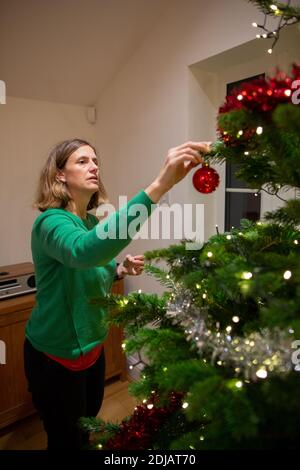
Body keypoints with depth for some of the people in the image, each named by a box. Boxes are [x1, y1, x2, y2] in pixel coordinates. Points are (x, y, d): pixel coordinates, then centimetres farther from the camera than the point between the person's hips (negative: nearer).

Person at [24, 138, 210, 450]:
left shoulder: (93, 222, 0)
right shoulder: (51, 222, -25)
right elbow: (84, 251, -49)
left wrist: (120, 270, -8)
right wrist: (159, 185, -56)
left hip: (91, 346, 7)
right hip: (55, 355, -7)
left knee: (88, 428, 27)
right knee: (66, 440, 15)